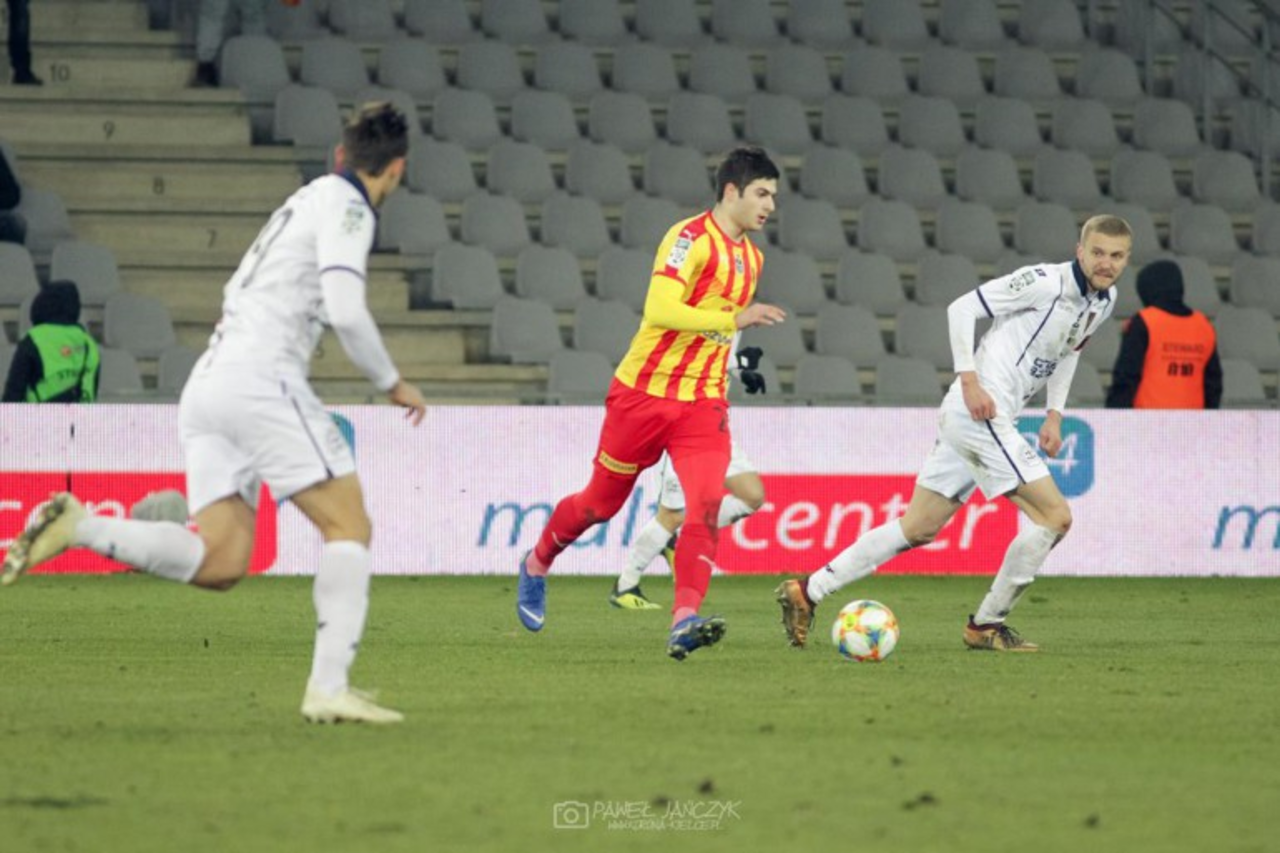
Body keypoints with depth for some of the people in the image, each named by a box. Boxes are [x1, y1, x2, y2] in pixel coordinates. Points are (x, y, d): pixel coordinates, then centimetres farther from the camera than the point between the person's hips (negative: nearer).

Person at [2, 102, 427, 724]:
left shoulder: (306, 201, 26)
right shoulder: (345, 206, -2)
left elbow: (237, 291, 31)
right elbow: (345, 311, -14)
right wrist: (392, 385, -2)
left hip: (207, 385, 8)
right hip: (259, 377, -8)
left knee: (219, 563, -2)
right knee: (349, 526, -5)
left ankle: (76, 527, -14)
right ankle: (329, 688, -15)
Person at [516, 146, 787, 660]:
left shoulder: (750, 256, 10)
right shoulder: (691, 238, -16)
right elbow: (660, 310, -29)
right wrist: (735, 319, -33)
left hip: (703, 403, 5)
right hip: (646, 392, -5)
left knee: (707, 505, -18)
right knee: (601, 502, 11)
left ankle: (684, 621, -25)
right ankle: (536, 566, 38)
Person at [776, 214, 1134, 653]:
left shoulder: (1102, 302, 13)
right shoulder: (1047, 282, -14)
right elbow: (962, 307, -13)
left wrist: (1054, 414, 19)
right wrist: (969, 380, -20)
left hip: (980, 420, 9)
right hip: (980, 413, -9)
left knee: (918, 528, 12)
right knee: (1055, 516, -10)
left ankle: (806, 591, 15)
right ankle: (986, 624, 1)